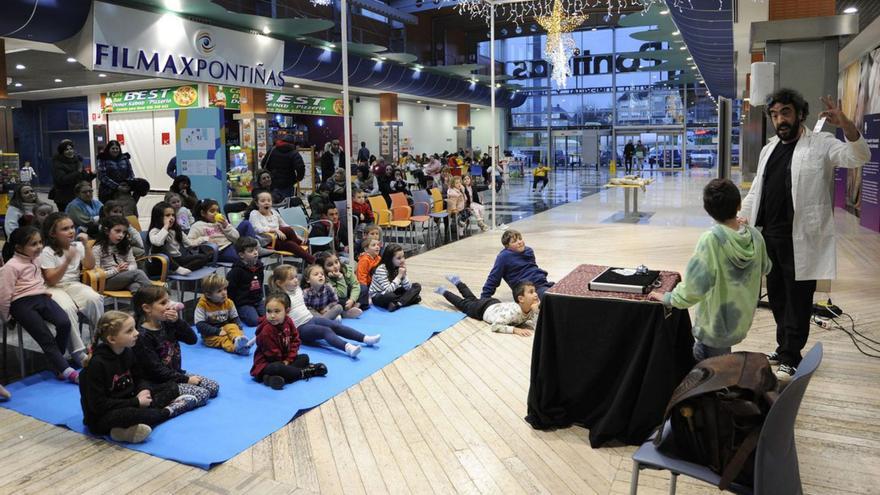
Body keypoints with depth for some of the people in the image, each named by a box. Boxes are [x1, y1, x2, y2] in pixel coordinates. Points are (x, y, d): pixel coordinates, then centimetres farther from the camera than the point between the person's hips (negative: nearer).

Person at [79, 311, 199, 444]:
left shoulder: (127, 352, 2)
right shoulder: (97, 364, -21)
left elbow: (137, 379, 15)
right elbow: (98, 404, -22)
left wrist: (144, 390, -9)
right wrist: (136, 402, -21)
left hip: (127, 404, 8)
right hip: (102, 418, -8)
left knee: (171, 387, 2)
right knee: (127, 414, -41)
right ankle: (169, 411, -13)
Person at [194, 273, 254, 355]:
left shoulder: (228, 302, 1)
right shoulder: (202, 305, -12)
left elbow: (235, 318, 9)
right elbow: (200, 325, -15)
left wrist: (239, 328, -13)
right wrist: (218, 331, -22)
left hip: (226, 327, 3)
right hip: (211, 334, -3)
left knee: (233, 327, -28)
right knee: (222, 339, -32)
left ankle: (239, 339, -59)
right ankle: (235, 347, -60)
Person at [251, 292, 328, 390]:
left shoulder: (288, 322, -3)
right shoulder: (266, 331, -24)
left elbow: (295, 340, 4)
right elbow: (273, 354, -17)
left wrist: (289, 359, -7)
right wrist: (283, 363, -5)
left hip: (284, 360, 9)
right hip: (266, 364, -8)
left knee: (304, 357, 3)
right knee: (277, 368, -39)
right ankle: (304, 372, -17)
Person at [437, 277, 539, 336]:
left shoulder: (531, 309, -25)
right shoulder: (514, 311, -46)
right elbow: (495, 326, -47)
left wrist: (535, 310, -42)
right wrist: (515, 329, -54)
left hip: (495, 305, 5)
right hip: (483, 308, -5)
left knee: (472, 299, 34)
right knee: (463, 304, 24)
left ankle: (457, 282, 54)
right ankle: (443, 291, 47)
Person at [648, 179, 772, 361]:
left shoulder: (711, 240, -26)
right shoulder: (755, 236, -9)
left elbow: (693, 287, -27)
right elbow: (764, 269, 12)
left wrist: (668, 298, -11)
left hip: (716, 328, -6)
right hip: (743, 321, 6)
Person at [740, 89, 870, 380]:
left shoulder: (821, 144, -3)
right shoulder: (769, 148, 15)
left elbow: (859, 157, -19)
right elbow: (756, 189, 20)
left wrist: (847, 126, -35)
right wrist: (744, 215, 8)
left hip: (801, 239, -6)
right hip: (769, 236, 6)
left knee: (798, 300, 2)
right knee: (776, 296, 16)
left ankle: (791, 358, 13)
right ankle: (783, 348, 31)